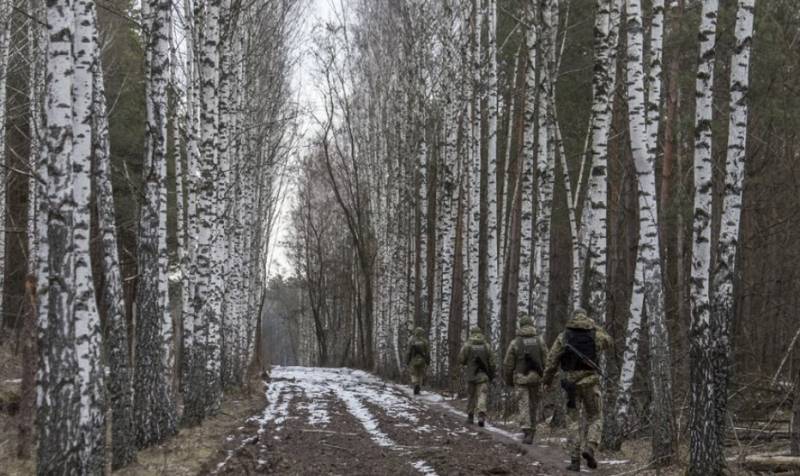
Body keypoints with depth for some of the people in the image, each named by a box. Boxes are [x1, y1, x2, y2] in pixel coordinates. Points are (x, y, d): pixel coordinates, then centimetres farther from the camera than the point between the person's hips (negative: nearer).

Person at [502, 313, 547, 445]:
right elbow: (546, 361, -1)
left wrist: (508, 380, 12)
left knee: (523, 407, -4)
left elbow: (508, 364, -1)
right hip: (536, 378, 2)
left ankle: (527, 432, -20)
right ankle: (531, 432, 22)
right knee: (533, 406, 14)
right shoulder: (539, 341, 1)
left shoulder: (515, 342, -3)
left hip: (520, 379, -2)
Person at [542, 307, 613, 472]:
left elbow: (552, 360, 1)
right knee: (594, 419, 14)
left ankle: (575, 460, -1)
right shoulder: (595, 334, 4)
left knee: (573, 421, 7)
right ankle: (589, 448, -11)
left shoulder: (563, 336, 2)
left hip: (570, 382, 0)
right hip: (590, 382, 0)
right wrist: (594, 326, 29)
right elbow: (609, 344, 27)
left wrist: (547, 380, 13)